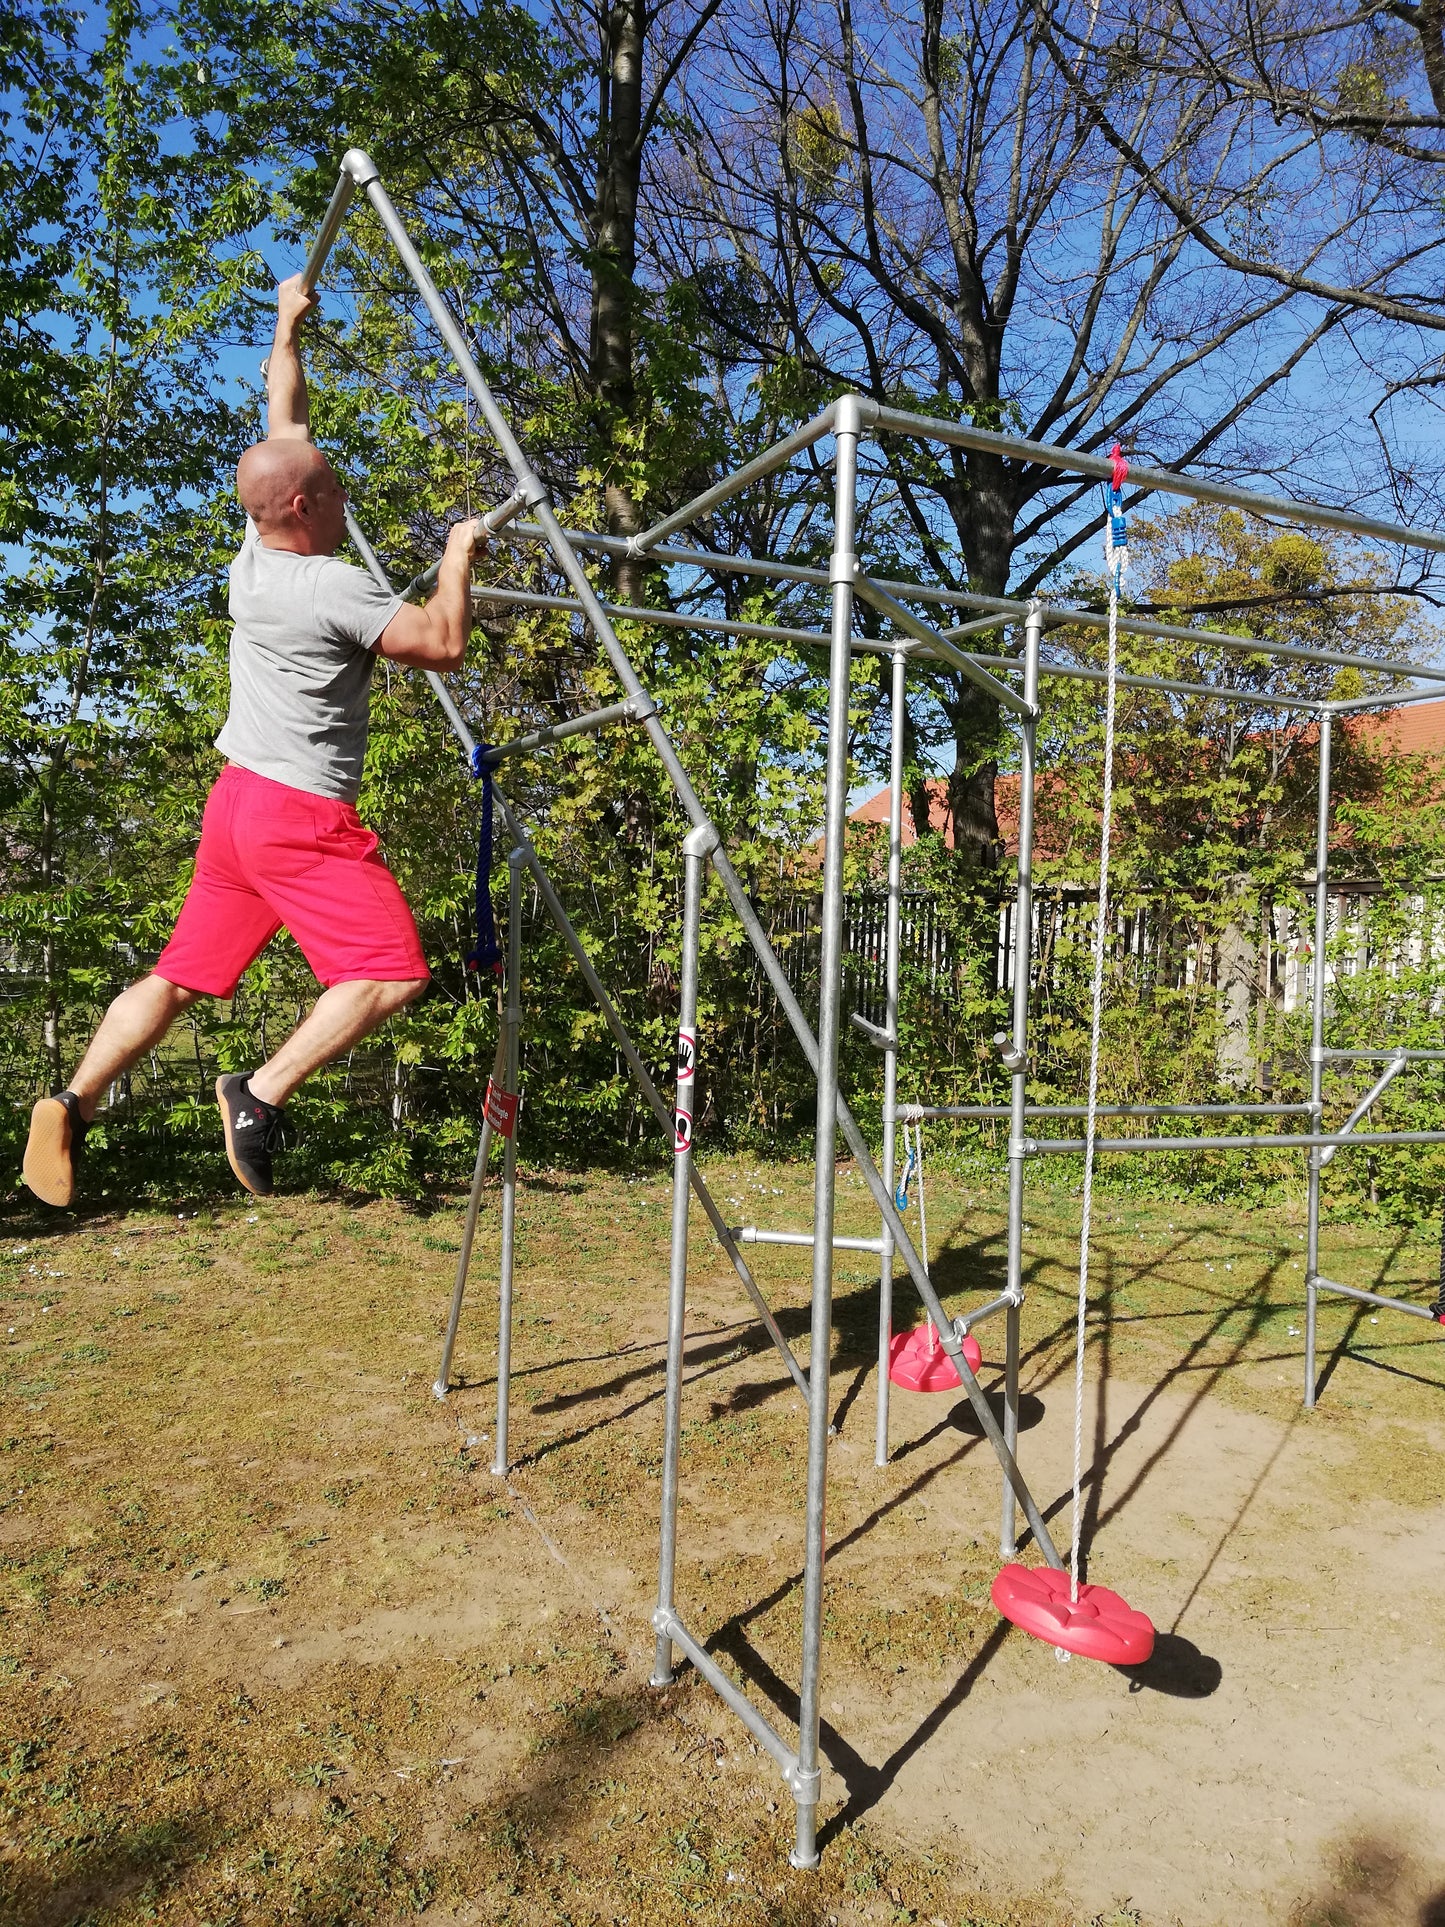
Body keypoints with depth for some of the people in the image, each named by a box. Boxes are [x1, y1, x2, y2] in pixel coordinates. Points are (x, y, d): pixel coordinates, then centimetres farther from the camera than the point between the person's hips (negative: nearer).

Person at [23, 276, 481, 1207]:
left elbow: (286, 431, 24)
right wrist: (459, 561, 3)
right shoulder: (336, 586, -13)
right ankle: (263, 1093, -15)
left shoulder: (253, 558, 11)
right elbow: (443, 646, -12)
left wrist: (289, 333, 36)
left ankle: (74, 1104, 10)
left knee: (180, 977, 13)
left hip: (237, 802, 9)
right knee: (390, 971, -9)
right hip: (304, 816, -9)